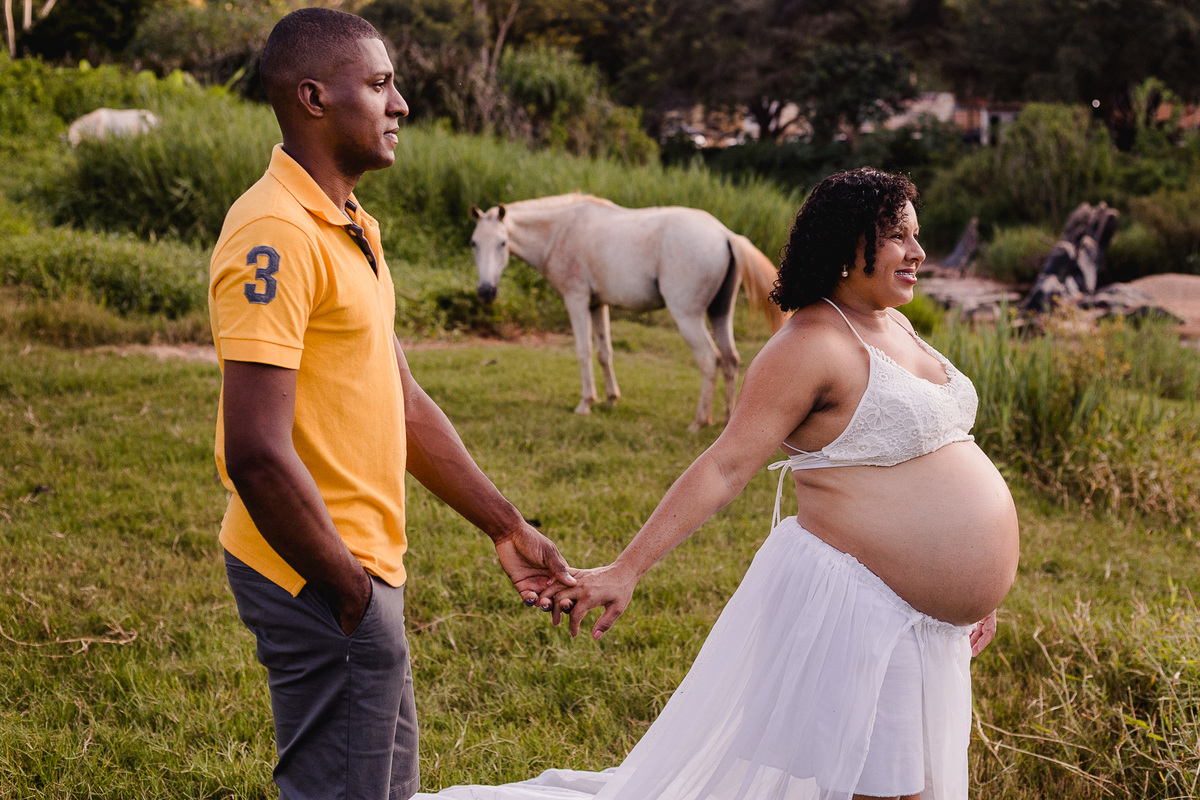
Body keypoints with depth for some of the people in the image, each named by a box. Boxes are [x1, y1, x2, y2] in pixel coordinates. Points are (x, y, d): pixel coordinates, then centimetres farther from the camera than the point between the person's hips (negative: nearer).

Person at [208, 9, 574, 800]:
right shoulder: (277, 236, -19)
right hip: (321, 585, -10)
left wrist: (506, 526, 17)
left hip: (364, 570, 10)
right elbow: (258, 454, -25)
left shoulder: (352, 229, 13)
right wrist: (350, 591, -17)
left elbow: (403, 404, 17)